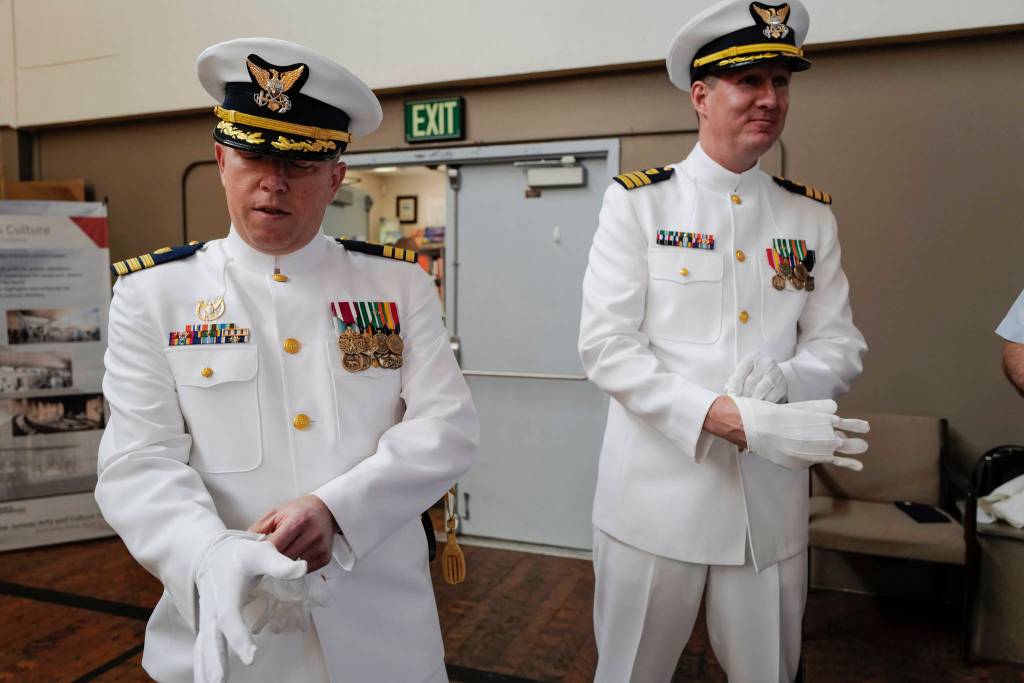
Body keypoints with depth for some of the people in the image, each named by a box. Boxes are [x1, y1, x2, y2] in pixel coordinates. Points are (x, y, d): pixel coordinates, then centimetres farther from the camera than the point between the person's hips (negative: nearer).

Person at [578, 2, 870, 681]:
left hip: (773, 499, 4)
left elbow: (840, 343, 7)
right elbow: (606, 345, -12)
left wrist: (783, 379, -16)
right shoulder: (638, 201, -5)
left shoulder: (812, 215, 7)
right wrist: (736, 419, -22)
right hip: (656, 492, -3)